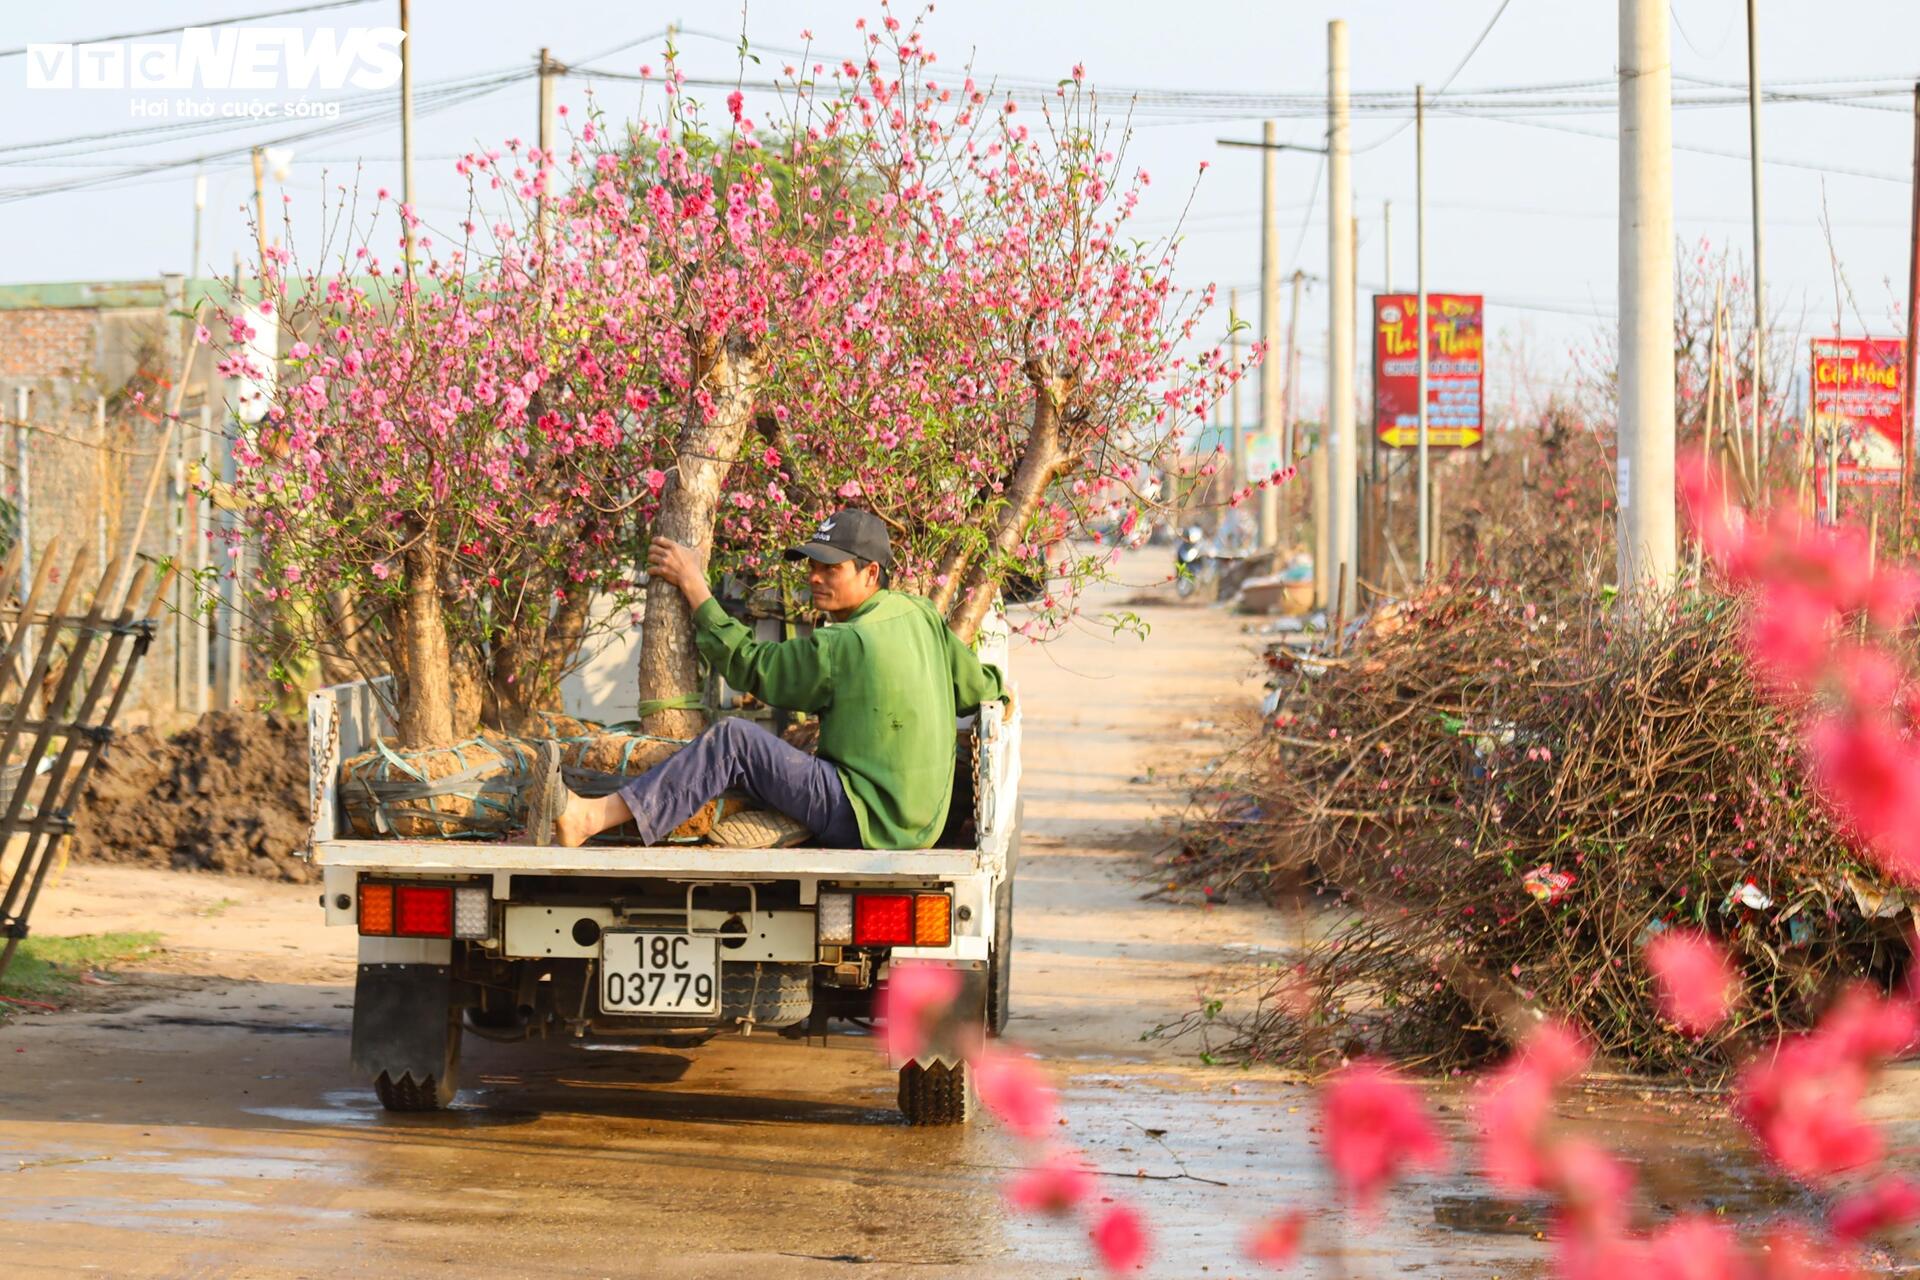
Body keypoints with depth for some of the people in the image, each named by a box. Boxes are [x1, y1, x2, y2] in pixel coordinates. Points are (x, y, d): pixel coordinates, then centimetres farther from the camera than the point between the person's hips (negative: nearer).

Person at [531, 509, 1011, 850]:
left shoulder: (841, 646, -14)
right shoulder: (921, 615, 10)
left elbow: (749, 665, -5)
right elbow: (981, 688, 18)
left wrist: (694, 588, 0)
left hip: (865, 820, -10)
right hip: (919, 823, 10)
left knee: (734, 741, -22)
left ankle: (588, 819, -34)